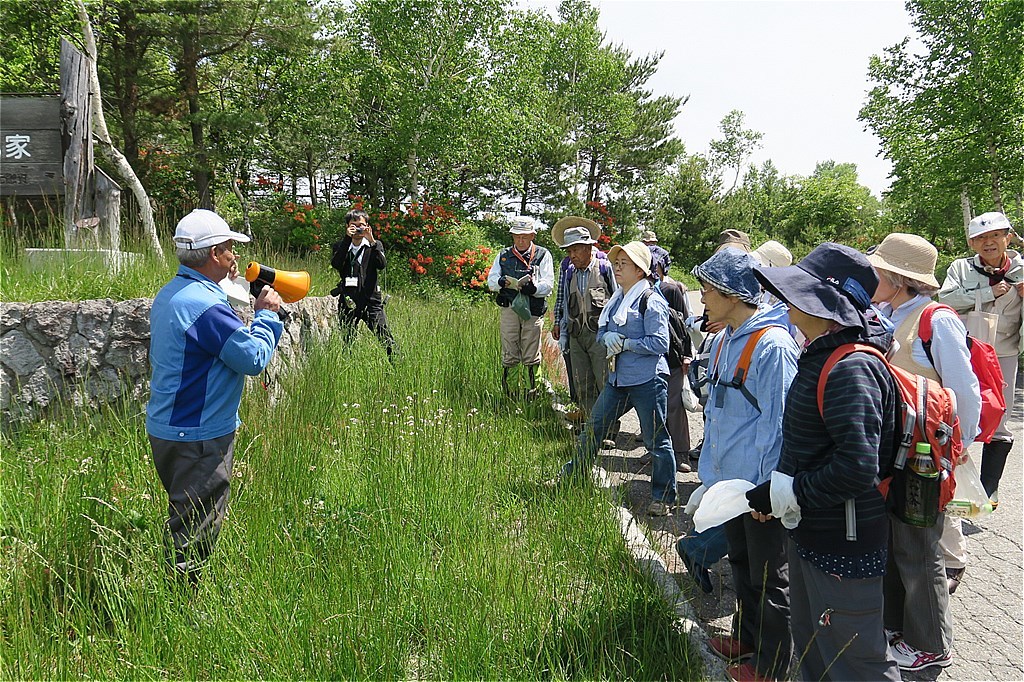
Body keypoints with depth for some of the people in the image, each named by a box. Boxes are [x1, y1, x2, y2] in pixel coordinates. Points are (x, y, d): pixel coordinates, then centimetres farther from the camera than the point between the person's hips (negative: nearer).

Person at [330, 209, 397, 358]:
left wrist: (372, 241, -14)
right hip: (348, 302, 1)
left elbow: (382, 265, -7)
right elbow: (335, 264, -11)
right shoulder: (340, 246, 10)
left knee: (387, 339, -9)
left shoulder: (375, 245, 11)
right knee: (347, 342, 5)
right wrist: (347, 239, -12)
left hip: (371, 300, -1)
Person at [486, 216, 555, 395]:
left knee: (531, 356, 0)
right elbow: (490, 281, 10)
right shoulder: (503, 256, 15)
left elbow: (548, 284, -2)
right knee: (509, 355, 3)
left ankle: (533, 388, 6)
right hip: (509, 308, 2)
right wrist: (501, 282, -14)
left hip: (533, 310, -2)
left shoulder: (542, 255, 7)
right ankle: (507, 390, 9)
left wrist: (533, 288, -23)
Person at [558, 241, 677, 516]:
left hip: (647, 380, -8)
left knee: (655, 440, 3)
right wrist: (608, 338, -6)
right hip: (618, 378, 8)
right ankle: (572, 476, 30)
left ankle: (664, 497, 16)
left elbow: (659, 343, -18)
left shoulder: (651, 302, -12)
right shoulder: (617, 300, 13)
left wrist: (624, 343, -16)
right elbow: (602, 332, 18)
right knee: (593, 427, 15)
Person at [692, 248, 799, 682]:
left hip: (762, 485, -8)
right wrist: (710, 469, 15)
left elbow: (777, 423, -20)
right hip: (729, 480, 8)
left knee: (768, 580, 9)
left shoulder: (772, 345, -22)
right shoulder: (723, 341, 5)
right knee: (741, 564, 24)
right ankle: (746, 638, 43)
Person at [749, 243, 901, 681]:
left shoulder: (852, 369, -25)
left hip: (844, 544, -10)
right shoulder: (822, 356, 7)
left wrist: (782, 495, -22)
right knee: (810, 646, 25)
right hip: (809, 530, 10)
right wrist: (777, 491, 9)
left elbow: (857, 467, -31)